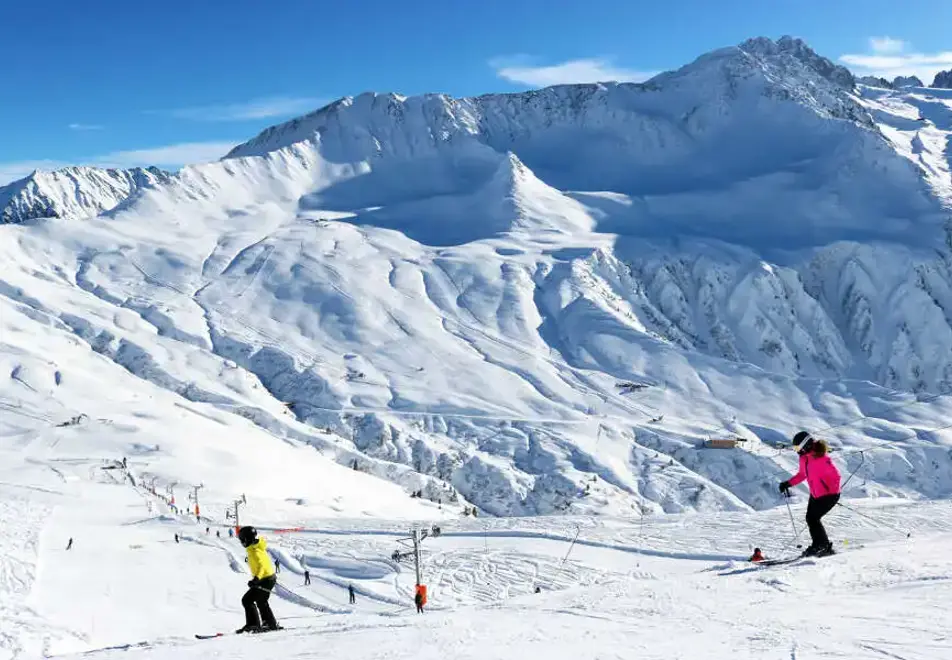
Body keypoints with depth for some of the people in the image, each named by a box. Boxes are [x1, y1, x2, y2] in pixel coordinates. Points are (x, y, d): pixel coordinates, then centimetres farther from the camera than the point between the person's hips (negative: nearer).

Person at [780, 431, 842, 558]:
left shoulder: (821, 458, -25)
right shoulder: (804, 457, 2)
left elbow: (836, 475, -24)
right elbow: (802, 474, 16)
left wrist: (831, 493, -28)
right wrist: (788, 483, 7)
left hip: (829, 495, -9)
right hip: (815, 495, 9)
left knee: (813, 518, -11)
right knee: (810, 519, 5)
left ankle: (824, 546, 5)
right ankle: (818, 545, 20)